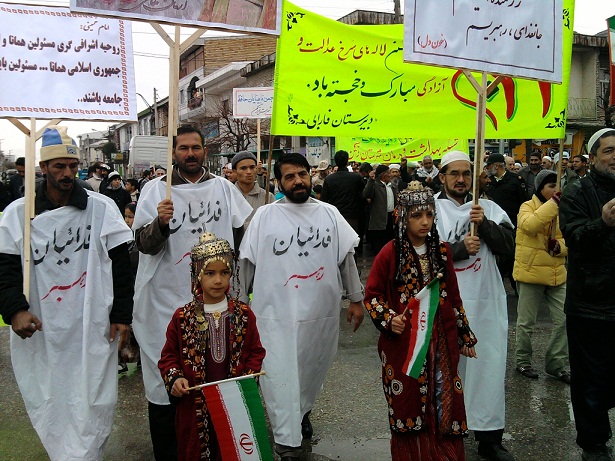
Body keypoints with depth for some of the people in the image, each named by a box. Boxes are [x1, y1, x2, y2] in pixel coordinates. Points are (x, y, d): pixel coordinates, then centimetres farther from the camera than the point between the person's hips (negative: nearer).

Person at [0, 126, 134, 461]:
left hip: (93, 329, -1)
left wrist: (121, 314, -1)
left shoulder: (102, 208, 1)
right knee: (48, 402, 9)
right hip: (40, 330, 1)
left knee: (91, 405, 1)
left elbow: (121, 264, 3)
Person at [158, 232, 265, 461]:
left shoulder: (243, 314, -1)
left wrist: (248, 379, -8)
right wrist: (175, 379, -12)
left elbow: (255, 352, 6)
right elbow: (169, 356, 5)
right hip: (195, 405, 0)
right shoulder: (183, 318, -4)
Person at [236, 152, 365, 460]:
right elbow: (247, 262, 3)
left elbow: (346, 257, 9)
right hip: (276, 312, -3)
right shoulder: (265, 216, -2)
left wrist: (356, 299, 9)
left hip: (322, 311, 3)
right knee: (280, 377, -1)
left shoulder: (329, 213, 5)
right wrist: (241, 304, 6)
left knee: (313, 370, 18)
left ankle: (302, 412, 45)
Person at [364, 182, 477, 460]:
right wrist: (388, 320, -18)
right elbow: (372, 295, -1)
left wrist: (464, 336, 15)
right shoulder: (390, 254, -8)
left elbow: (453, 297, 11)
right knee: (408, 408, 8)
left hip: (440, 343, 3)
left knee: (443, 407, 7)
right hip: (403, 343, -3)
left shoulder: (441, 251, 4)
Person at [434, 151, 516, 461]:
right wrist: (460, 248, -16)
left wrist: (486, 224, -11)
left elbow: (509, 248, 3)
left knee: (489, 365, 6)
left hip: (486, 301, 3)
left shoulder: (489, 208, 10)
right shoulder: (431, 208, 1)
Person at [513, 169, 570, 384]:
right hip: (530, 272, -5)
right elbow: (529, 225, -29)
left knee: (563, 320, 4)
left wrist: (559, 245, -12)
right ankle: (523, 361, 25)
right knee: (526, 322, 7)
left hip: (557, 274, 5)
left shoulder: (561, 210, 9)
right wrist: (553, 203, -30)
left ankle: (556, 364, 19)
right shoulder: (528, 206, -7)